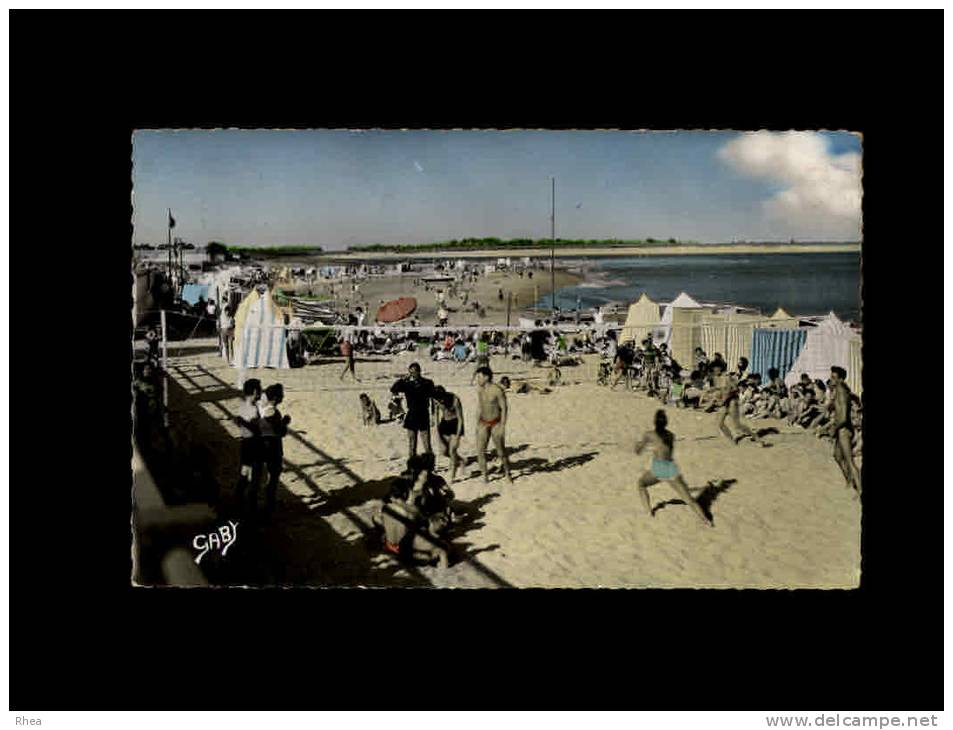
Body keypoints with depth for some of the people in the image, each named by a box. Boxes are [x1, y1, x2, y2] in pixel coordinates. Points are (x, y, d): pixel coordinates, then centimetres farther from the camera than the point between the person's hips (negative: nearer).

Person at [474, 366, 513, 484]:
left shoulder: (498, 390, -18)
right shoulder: (479, 389, 0)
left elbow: (504, 408, -12)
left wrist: (503, 426, -15)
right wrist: (478, 422, 13)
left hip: (496, 423, -4)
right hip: (483, 424, 4)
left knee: (501, 451, 3)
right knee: (480, 450, -5)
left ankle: (507, 474, 22)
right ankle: (485, 475, 9)